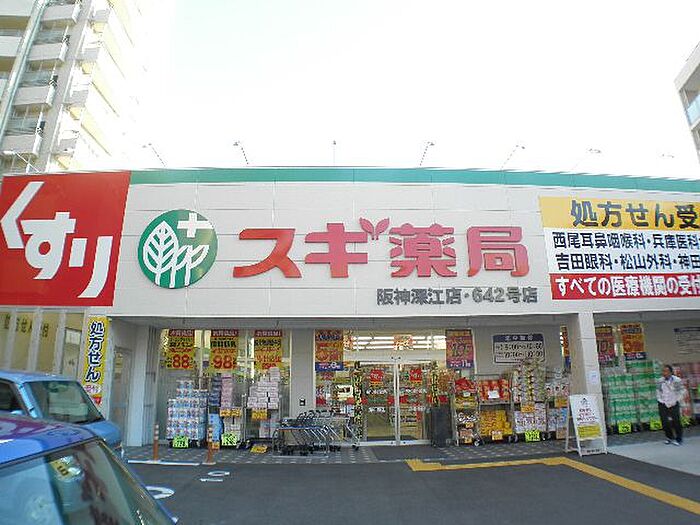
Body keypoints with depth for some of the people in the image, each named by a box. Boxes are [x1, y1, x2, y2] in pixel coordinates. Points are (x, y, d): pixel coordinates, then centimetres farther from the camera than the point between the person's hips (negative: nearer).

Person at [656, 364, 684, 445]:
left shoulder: (677, 380, -8)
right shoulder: (659, 381, 0)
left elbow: (680, 393, -4)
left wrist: (673, 403, -9)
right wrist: (662, 402, -3)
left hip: (674, 404, -3)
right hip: (663, 405, 3)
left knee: (676, 422, -1)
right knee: (665, 422, 4)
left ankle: (679, 439, 16)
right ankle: (669, 438, 21)